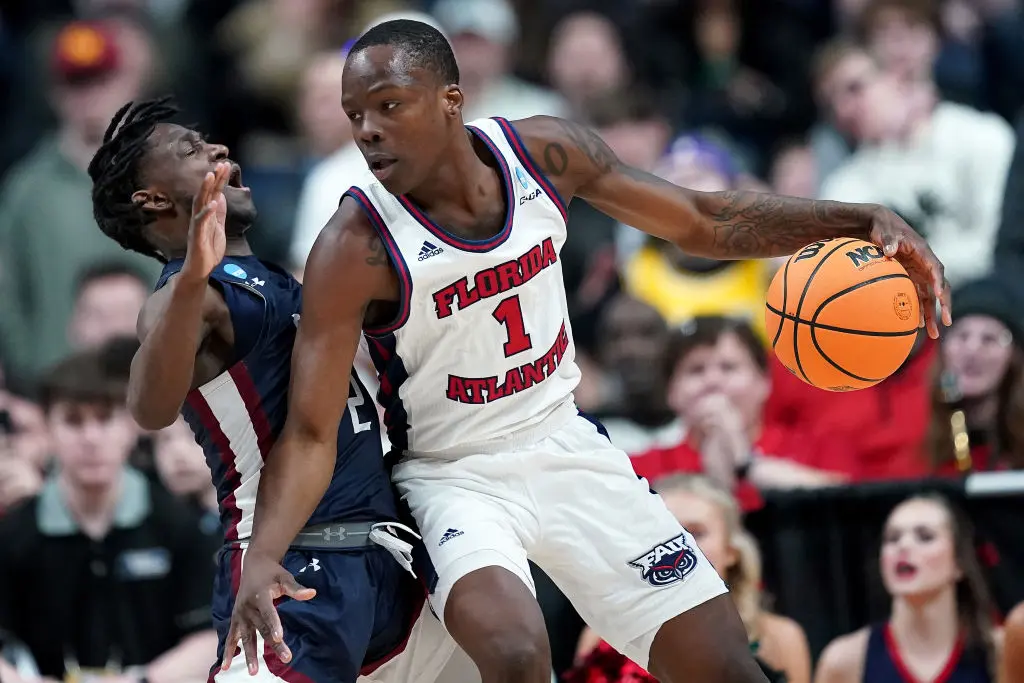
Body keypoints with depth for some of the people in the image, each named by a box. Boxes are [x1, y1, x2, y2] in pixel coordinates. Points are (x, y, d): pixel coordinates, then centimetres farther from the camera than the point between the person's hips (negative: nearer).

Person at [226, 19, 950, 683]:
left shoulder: (543, 152, -11)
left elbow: (702, 221, 1)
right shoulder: (356, 246, -23)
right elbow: (311, 434, -21)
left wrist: (862, 220, -10)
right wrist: (263, 558, -38)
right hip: (454, 477, -5)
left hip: (565, 446, 5)